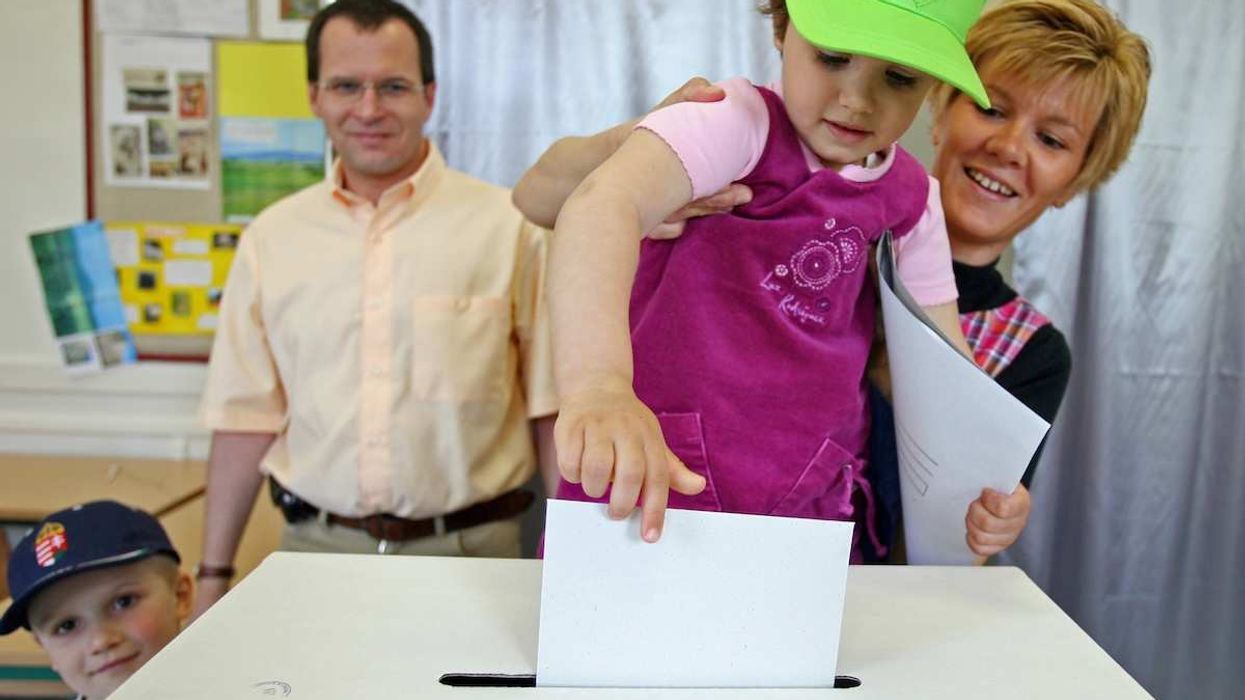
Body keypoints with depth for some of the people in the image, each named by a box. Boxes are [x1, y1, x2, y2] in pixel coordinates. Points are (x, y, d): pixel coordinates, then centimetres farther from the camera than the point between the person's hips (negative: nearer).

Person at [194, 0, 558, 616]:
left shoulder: (508, 227, -4)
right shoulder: (273, 237, 5)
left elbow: (552, 409, -3)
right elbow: (248, 418, 8)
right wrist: (213, 576, 9)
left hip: (469, 547, -2)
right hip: (316, 544, 2)